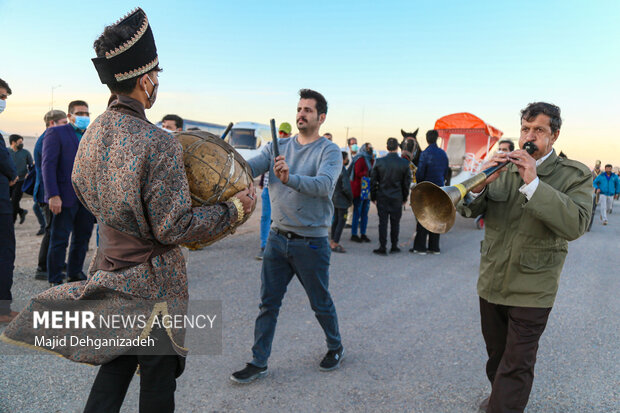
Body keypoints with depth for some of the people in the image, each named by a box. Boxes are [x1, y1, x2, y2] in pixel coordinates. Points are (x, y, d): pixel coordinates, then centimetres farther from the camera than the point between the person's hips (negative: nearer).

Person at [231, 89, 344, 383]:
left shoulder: (330, 152, -8)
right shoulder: (278, 147, 6)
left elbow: (324, 185, -27)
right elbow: (250, 167, -8)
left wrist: (290, 178, -44)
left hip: (311, 242, -4)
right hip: (278, 237, 4)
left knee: (320, 303, 12)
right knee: (268, 303, 9)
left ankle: (335, 348, 37)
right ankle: (259, 362, 21)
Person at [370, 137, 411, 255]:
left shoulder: (379, 162, -6)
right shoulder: (404, 163, -5)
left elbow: (373, 180, -1)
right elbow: (407, 183, 3)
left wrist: (373, 196, 9)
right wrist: (405, 198, 14)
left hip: (382, 197, 0)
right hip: (397, 198, 0)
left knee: (382, 222, 3)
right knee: (395, 222, 11)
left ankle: (382, 247, 4)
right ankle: (394, 246, 19)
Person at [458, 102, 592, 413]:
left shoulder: (575, 176, -8)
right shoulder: (504, 168, 3)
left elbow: (575, 225, -24)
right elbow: (469, 210, -4)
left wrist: (533, 183, -30)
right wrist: (480, 184, -26)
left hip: (532, 289, -4)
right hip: (491, 281, 5)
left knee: (517, 366, 2)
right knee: (496, 353, 23)